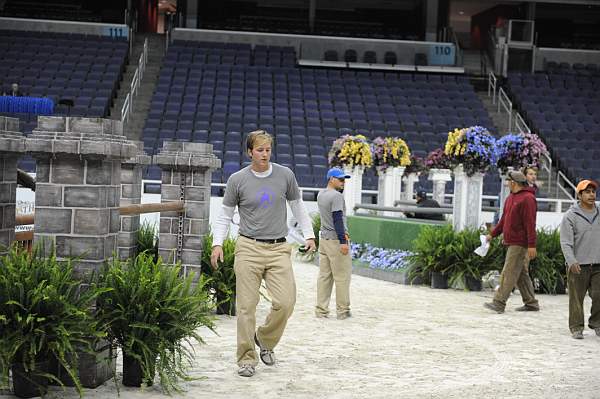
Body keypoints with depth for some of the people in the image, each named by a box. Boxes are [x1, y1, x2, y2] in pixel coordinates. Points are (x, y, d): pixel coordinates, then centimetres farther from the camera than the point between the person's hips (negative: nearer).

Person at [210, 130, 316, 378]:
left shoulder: (285, 175, 6)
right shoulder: (237, 180, 1)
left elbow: (297, 206, 19)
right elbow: (225, 214, 9)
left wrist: (309, 235, 15)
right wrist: (217, 243, -2)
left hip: (279, 249, 2)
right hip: (249, 248, -1)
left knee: (285, 303, -9)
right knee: (246, 306, -4)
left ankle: (264, 339, 18)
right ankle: (246, 359, 7)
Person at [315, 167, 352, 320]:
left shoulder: (320, 195, 11)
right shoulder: (336, 196, -14)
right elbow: (337, 220, -20)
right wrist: (343, 241, -22)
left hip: (323, 239, 9)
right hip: (336, 240, -9)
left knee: (324, 276, 9)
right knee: (342, 277, -1)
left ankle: (321, 310, 9)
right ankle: (342, 310, 3)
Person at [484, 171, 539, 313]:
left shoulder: (527, 199, -13)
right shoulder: (510, 198, 17)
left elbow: (530, 224, -19)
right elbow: (504, 220, 26)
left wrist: (532, 245, -22)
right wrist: (493, 234, 26)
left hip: (520, 244, -10)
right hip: (511, 243, 10)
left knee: (508, 274, -11)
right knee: (521, 274, 12)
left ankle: (499, 303, -13)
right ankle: (531, 303, 19)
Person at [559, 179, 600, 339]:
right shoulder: (570, 216, -3)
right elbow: (566, 243, -9)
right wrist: (572, 262, -23)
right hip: (578, 266, -3)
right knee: (576, 299, -1)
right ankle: (576, 328, 10)